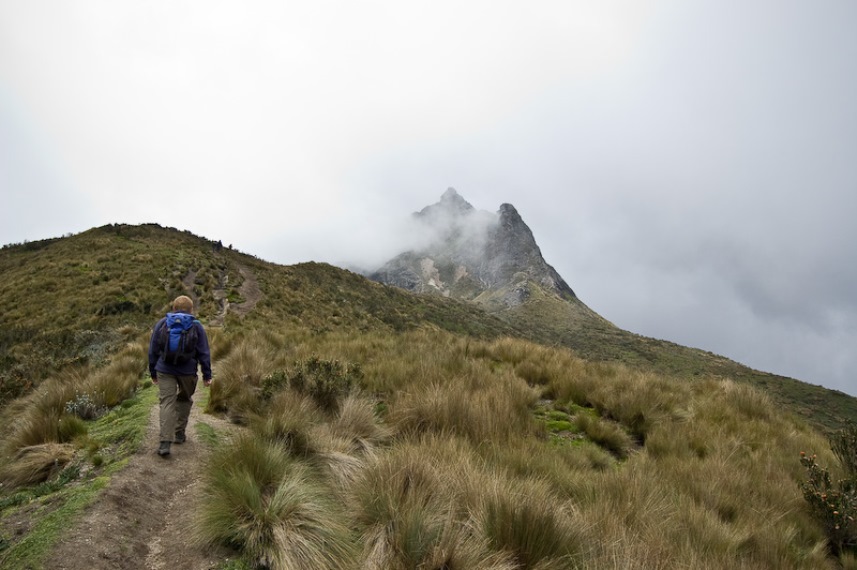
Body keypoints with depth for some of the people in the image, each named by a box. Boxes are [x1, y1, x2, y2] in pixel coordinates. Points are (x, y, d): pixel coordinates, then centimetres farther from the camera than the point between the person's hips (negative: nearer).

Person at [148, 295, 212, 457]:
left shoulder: (162, 323, 6)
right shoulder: (196, 326, 1)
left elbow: (153, 350, 9)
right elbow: (204, 353, 0)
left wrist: (153, 372, 18)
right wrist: (207, 375, 5)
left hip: (165, 370, 0)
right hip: (188, 371, 0)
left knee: (167, 403, -2)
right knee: (184, 400, 20)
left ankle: (165, 442, -12)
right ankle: (179, 433, 24)